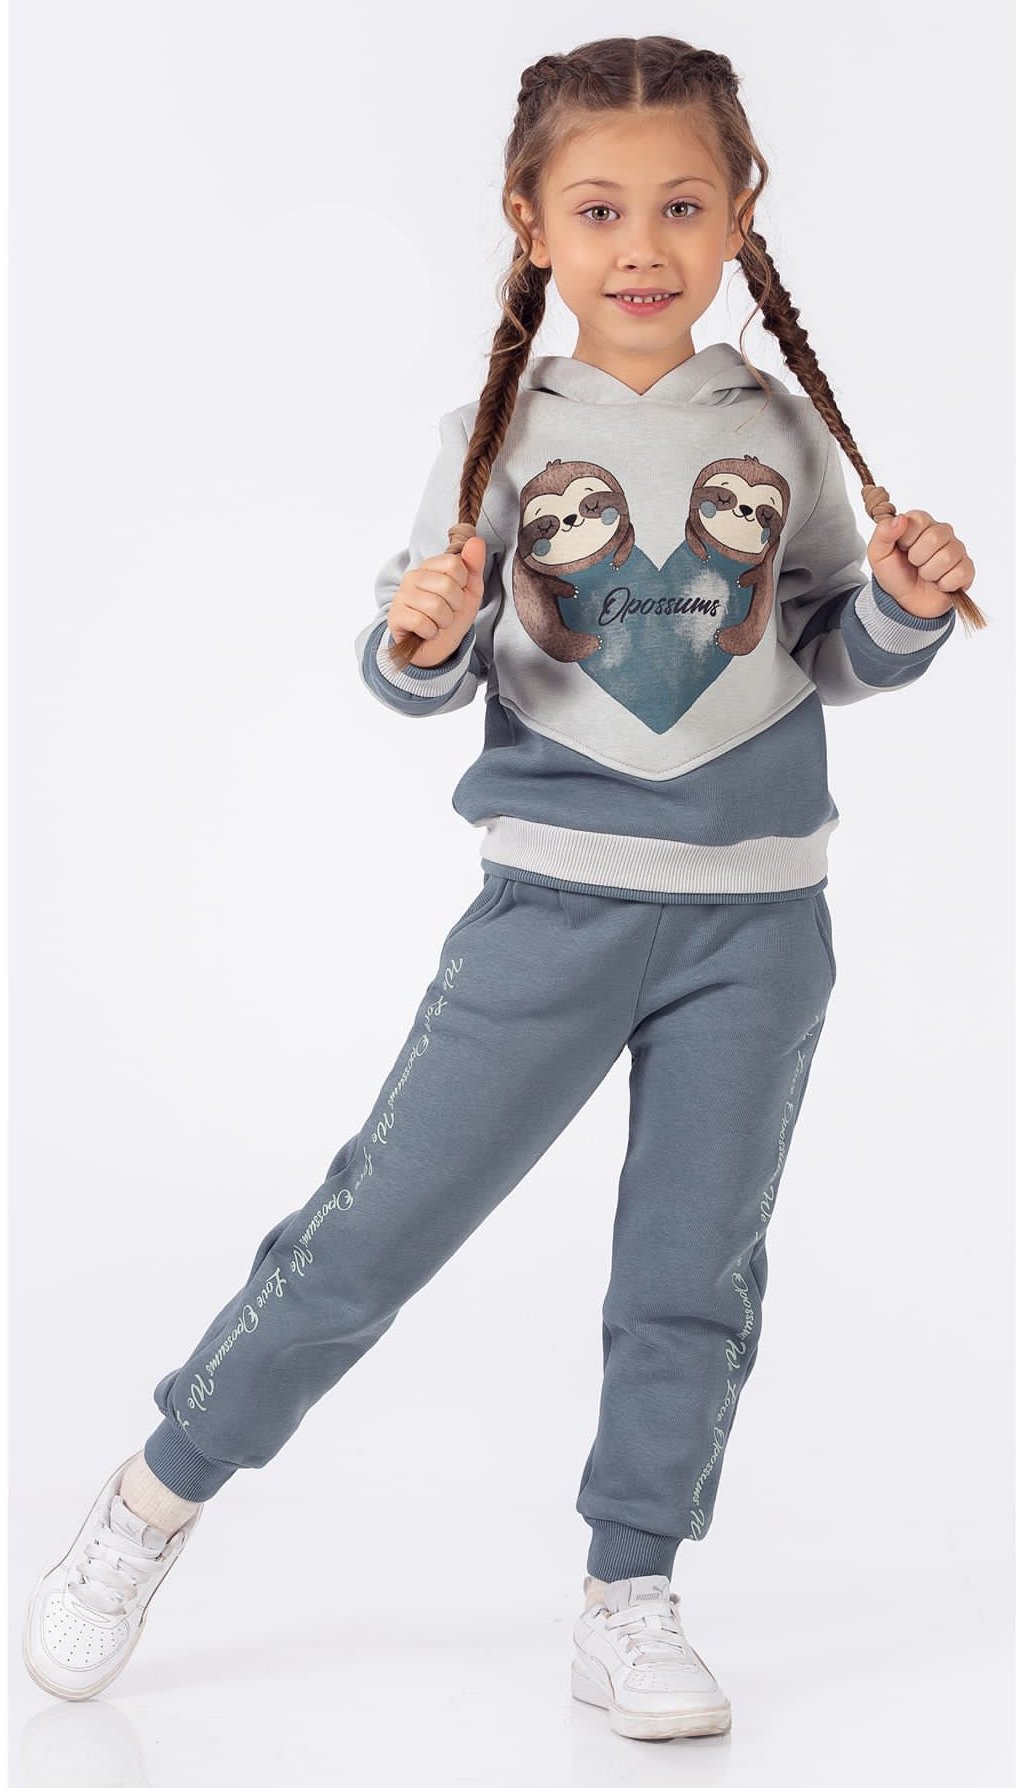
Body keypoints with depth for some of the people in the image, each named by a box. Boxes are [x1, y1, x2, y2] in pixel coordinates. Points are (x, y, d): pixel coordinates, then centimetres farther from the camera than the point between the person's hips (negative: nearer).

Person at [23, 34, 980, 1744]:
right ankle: (153, 1502, 19)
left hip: (756, 917, 2)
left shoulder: (783, 427, 3)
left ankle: (629, 1603, 25)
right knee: (380, 1223, 0)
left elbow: (836, 657, 11)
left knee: (693, 1273, 9)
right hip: (553, 899, -2)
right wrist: (418, 640, -24)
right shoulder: (501, 433, -3)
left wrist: (910, 608, -8)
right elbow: (416, 677, -2)